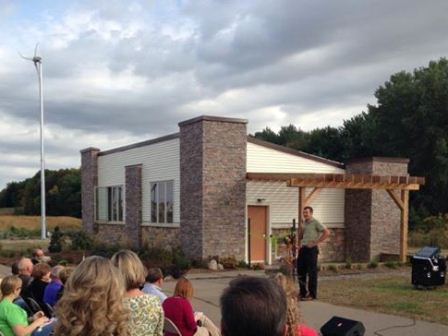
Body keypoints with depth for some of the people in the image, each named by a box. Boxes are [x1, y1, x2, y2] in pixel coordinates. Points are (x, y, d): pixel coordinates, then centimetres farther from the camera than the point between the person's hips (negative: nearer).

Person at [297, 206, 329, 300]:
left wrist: (316, 242, -14)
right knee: (300, 271, 10)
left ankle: (312, 294, 4)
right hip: (303, 249, 8)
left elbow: (327, 232, -14)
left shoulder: (315, 223, -5)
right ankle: (303, 292, 21)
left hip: (311, 249, -8)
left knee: (312, 272, -3)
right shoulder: (304, 223, 17)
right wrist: (301, 230, 2)